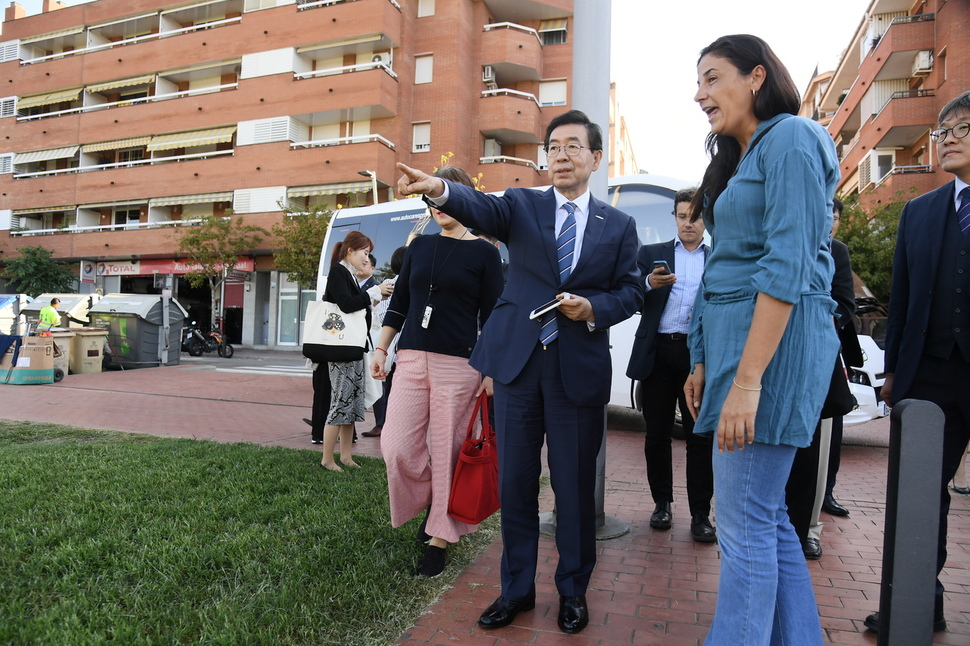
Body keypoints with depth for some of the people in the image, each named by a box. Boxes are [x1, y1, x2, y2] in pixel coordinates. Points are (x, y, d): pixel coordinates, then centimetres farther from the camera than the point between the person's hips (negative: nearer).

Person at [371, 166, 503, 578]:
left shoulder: (484, 253, 1)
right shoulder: (419, 247, 13)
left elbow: (491, 318, -1)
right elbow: (399, 304, 16)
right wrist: (381, 349, 11)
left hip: (458, 365, -4)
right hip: (411, 360, 4)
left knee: (447, 453, 1)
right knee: (397, 447, -3)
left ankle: (439, 539, 18)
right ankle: (430, 502, 27)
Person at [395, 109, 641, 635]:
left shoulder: (619, 226, 9)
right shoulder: (522, 205, 7)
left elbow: (630, 290, 8)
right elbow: (481, 208, -14)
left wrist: (594, 309, -12)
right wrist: (439, 189, -34)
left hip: (580, 368, 0)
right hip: (517, 361, 1)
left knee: (574, 487, 8)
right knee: (514, 484, 9)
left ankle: (573, 591, 31)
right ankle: (516, 590, 28)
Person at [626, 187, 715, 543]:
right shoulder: (651, 254, 13)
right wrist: (649, 284, -16)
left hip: (700, 355, 0)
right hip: (658, 353, 1)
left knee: (700, 437, 2)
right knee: (657, 434, 8)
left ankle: (700, 514, 11)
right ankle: (662, 503, 24)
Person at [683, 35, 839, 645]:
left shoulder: (791, 138, -6)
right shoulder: (741, 157, 22)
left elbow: (788, 265, -18)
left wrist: (747, 380, -23)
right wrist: (704, 363, 15)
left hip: (775, 341, -10)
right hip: (736, 334, 10)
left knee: (745, 526, -4)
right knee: (767, 515, 14)